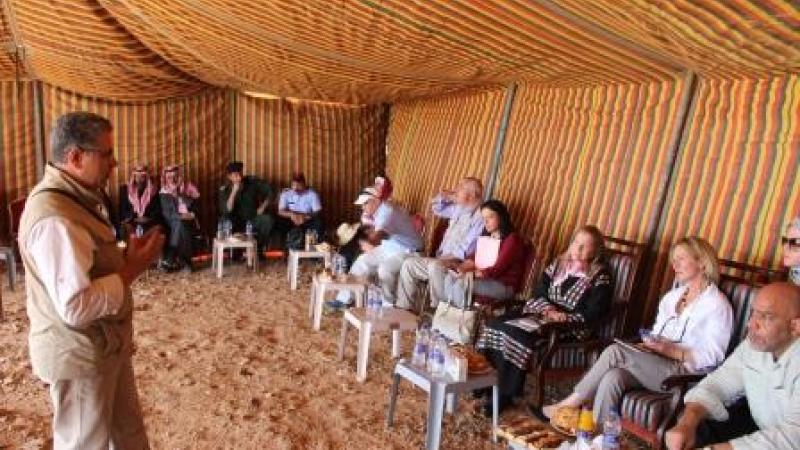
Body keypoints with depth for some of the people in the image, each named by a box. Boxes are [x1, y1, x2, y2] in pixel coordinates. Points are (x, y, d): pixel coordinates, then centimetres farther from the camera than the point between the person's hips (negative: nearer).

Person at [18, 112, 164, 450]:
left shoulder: (75, 198, 7)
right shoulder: (54, 218, -28)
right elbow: (76, 306, -32)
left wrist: (128, 254, 2)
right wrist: (132, 270, -22)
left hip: (104, 343, 9)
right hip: (79, 354, -9)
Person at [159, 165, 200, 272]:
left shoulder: (189, 188, 9)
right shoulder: (165, 193, 5)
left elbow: (196, 205, 6)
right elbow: (166, 213, -5)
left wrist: (192, 214, -13)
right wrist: (180, 216, -19)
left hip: (189, 221, 1)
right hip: (173, 221, -1)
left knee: (180, 225, -32)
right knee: (179, 224, -33)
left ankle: (169, 260, -28)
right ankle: (184, 261, -30)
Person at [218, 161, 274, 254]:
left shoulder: (252, 181, -8)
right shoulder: (224, 190, -9)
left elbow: (269, 190, 1)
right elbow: (227, 210, -23)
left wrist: (262, 207, -7)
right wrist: (234, 191, -29)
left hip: (253, 220, 0)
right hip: (236, 223, 0)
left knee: (267, 220, -29)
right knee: (224, 219, -31)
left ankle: (259, 249, -7)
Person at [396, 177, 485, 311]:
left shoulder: (480, 216, -13)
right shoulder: (458, 209, 15)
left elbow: (468, 247, -21)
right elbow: (437, 209, 30)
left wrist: (453, 258, -22)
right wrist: (444, 196, 11)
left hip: (460, 264, -9)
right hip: (443, 260, 9)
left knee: (436, 266, -37)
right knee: (409, 264, 1)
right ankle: (405, 308, 3)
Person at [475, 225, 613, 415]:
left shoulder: (600, 277, -4)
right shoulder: (559, 264, 13)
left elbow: (591, 315, -12)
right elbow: (539, 293, 9)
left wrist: (562, 317, -22)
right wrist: (549, 310, -10)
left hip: (571, 326, -7)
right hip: (543, 313, 7)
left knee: (518, 334, -30)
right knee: (495, 324, -15)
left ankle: (506, 394, -17)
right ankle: (491, 380, -6)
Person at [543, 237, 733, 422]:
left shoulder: (717, 303, -2)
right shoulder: (672, 297, 21)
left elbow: (713, 356, -9)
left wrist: (672, 351, -21)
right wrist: (647, 345, -2)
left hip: (684, 373, -6)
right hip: (654, 366, 6)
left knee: (616, 351, -26)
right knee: (612, 378, -27)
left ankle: (569, 405, -18)